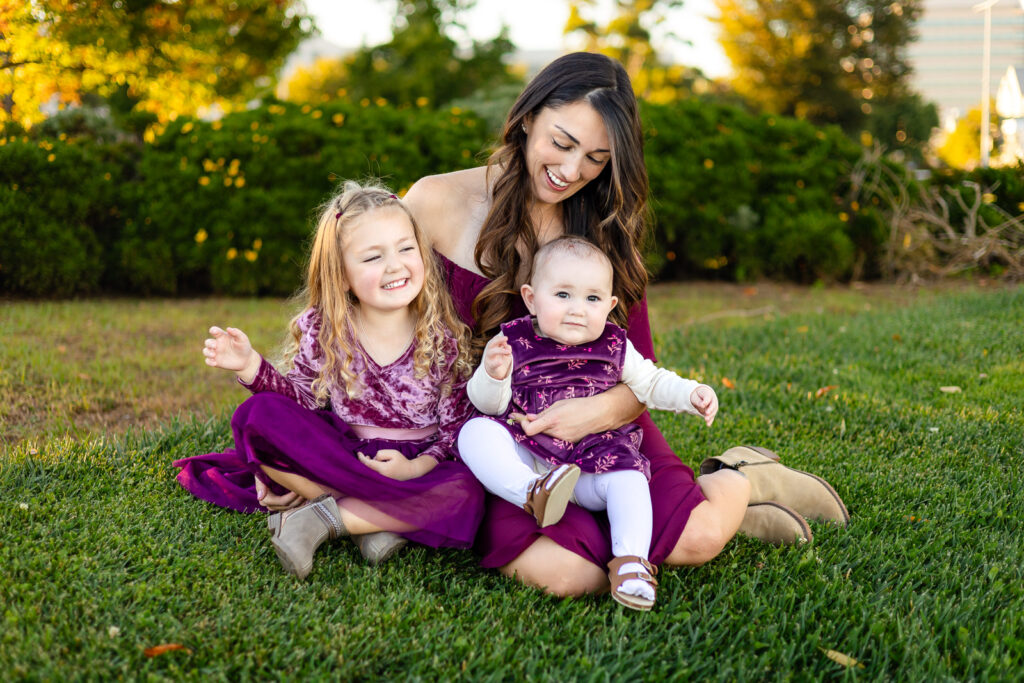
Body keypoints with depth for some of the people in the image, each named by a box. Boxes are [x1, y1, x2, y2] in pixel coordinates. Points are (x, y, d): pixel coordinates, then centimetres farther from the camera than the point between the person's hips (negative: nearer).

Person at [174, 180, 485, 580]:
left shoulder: (445, 340, -9)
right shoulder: (321, 332, -5)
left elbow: (456, 429, -6)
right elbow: (302, 401, 1)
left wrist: (416, 467, -23)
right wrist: (252, 368, -14)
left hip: (416, 466, -1)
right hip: (340, 457, 1)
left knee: (465, 494, -33)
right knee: (259, 415, -21)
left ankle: (324, 517, -20)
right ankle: (371, 521, -18)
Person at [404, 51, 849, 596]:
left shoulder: (605, 229, 5)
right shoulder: (438, 204, -6)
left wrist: (597, 411, -20)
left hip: (599, 431, 2)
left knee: (694, 539, -25)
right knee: (563, 572, -31)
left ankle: (736, 480, 9)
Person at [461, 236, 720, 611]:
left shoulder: (613, 348, 7)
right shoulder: (513, 342, 2)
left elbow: (651, 382, 17)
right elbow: (488, 404, 1)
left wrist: (692, 394, 0)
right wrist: (492, 376, -22)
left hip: (591, 467, 1)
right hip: (524, 463, -1)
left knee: (626, 472, -28)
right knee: (476, 433, -24)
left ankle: (630, 561, -26)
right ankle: (534, 494, -41)